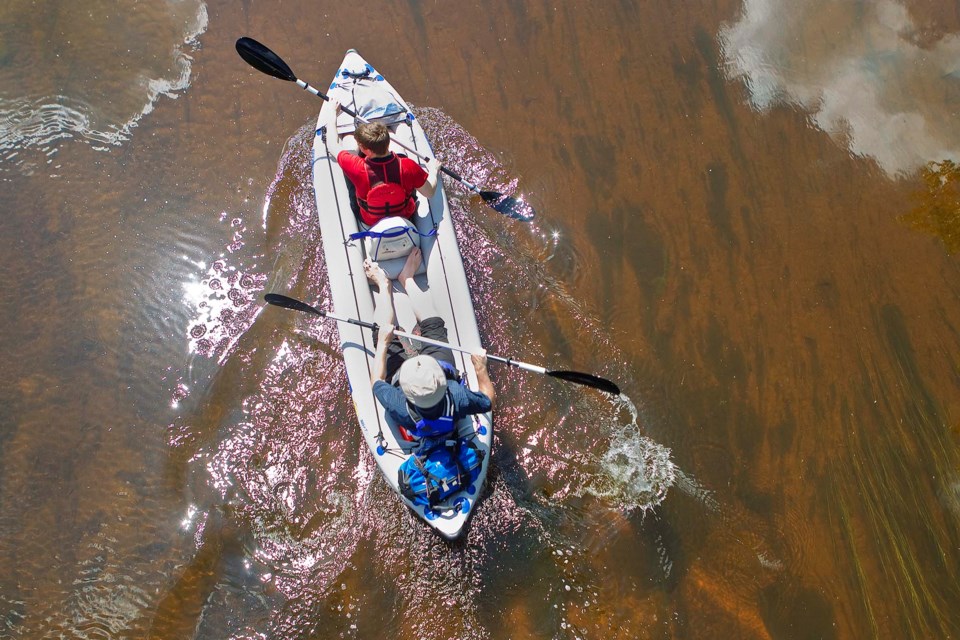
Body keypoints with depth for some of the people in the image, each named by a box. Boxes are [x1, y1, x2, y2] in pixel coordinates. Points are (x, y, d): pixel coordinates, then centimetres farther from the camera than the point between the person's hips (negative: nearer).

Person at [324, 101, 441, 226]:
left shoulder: (356, 168, -35)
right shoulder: (407, 166, -34)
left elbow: (332, 145, -14)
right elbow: (430, 193, -17)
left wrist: (332, 114, 2)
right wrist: (433, 170, 4)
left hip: (368, 221, -1)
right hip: (406, 215, 1)